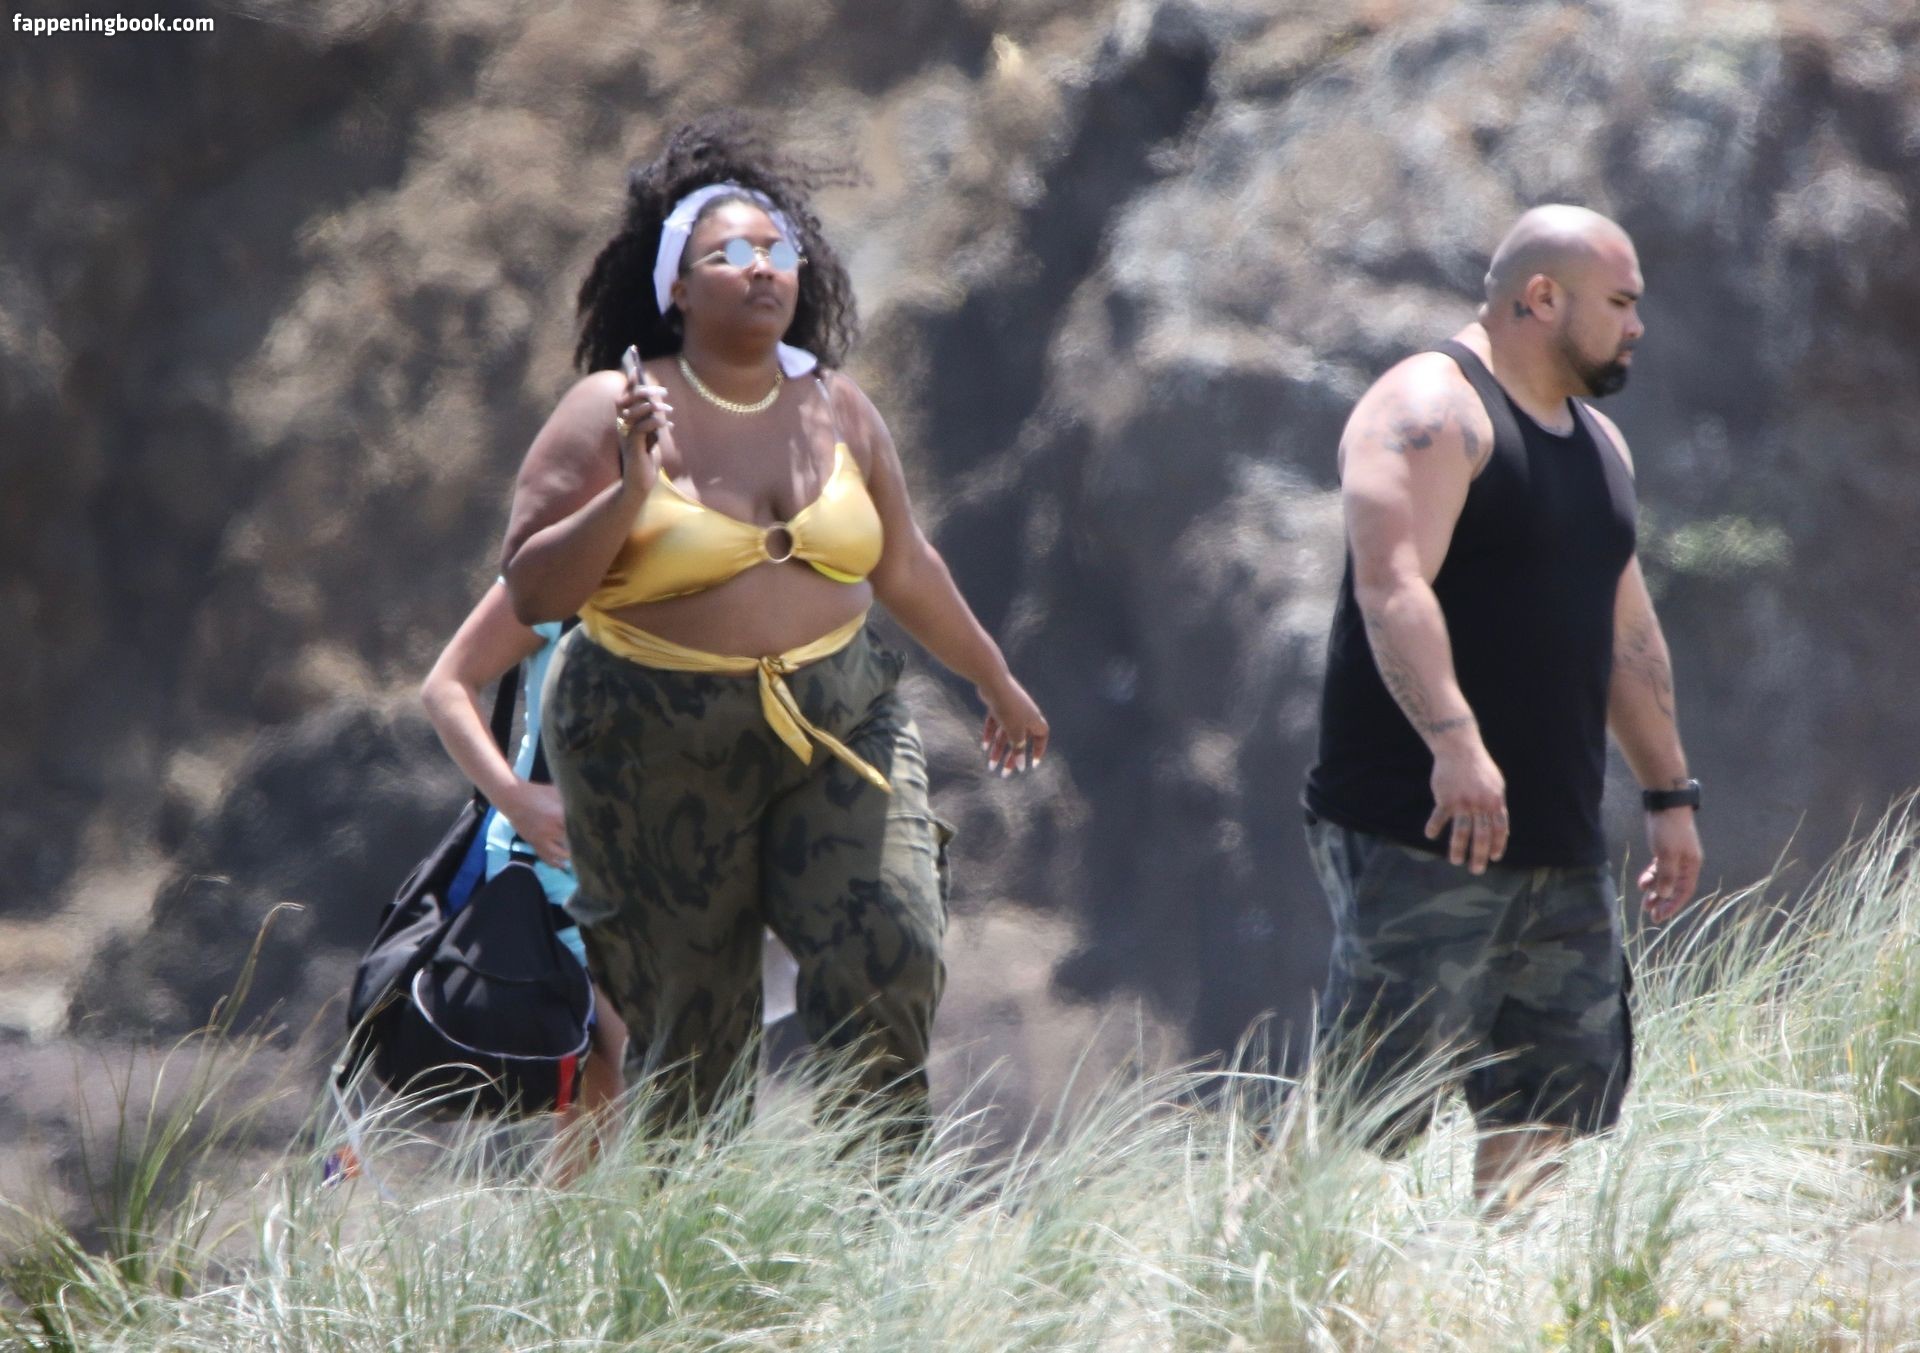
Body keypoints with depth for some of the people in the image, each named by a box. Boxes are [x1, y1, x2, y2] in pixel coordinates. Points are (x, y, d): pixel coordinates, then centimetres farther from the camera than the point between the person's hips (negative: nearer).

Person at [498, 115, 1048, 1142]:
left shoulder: (836, 408, 7)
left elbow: (904, 566, 21)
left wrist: (995, 681, 29)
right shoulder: (612, 410, -6)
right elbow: (529, 588, -9)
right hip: (661, 752, -3)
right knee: (694, 1025, 0)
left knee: (892, 961, -15)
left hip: (838, 722, 3)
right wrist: (630, 494, -22)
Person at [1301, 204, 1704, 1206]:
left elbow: (1628, 633, 26)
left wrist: (1669, 793, 22)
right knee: (1369, 1115, -12)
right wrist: (1453, 740, -34)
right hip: (1419, 835, -9)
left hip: (1560, 850, 9)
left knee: (1559, 1096, 7)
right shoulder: (1431, 409, -9)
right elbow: (1392, 582, -22)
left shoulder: (1598, 443, 21)